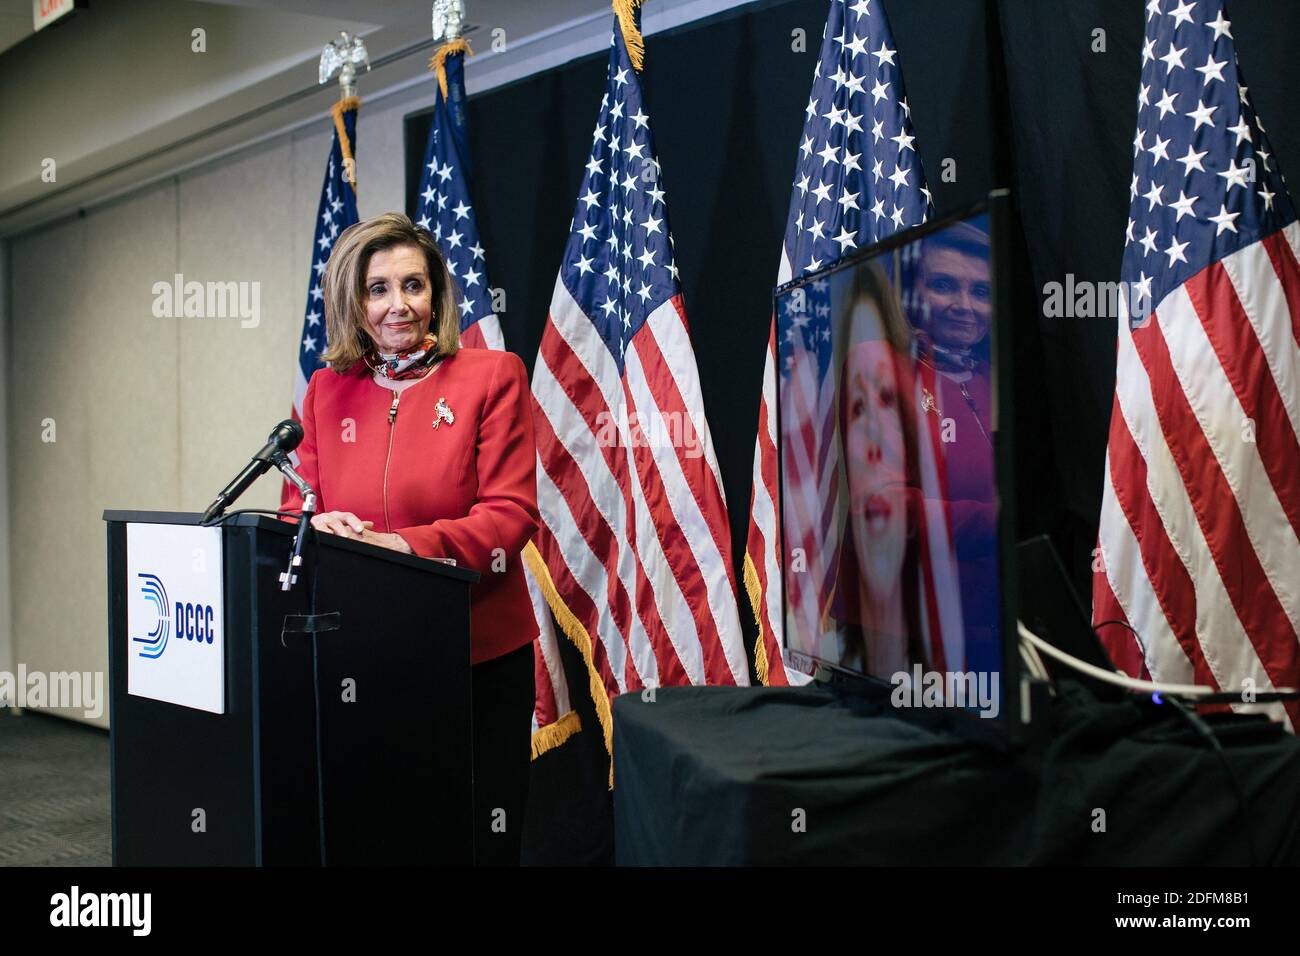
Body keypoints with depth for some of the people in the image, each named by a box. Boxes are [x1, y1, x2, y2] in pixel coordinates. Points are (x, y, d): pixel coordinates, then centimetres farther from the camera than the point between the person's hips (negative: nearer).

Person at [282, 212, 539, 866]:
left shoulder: (492, 376, -2)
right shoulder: (327, 390, 9)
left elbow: (510, 515, -10)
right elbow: (298, 507, 11)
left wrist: (402, 546, -23)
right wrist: (316, 527, -14)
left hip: (480, 658, -3)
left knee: (480, 839, 6)